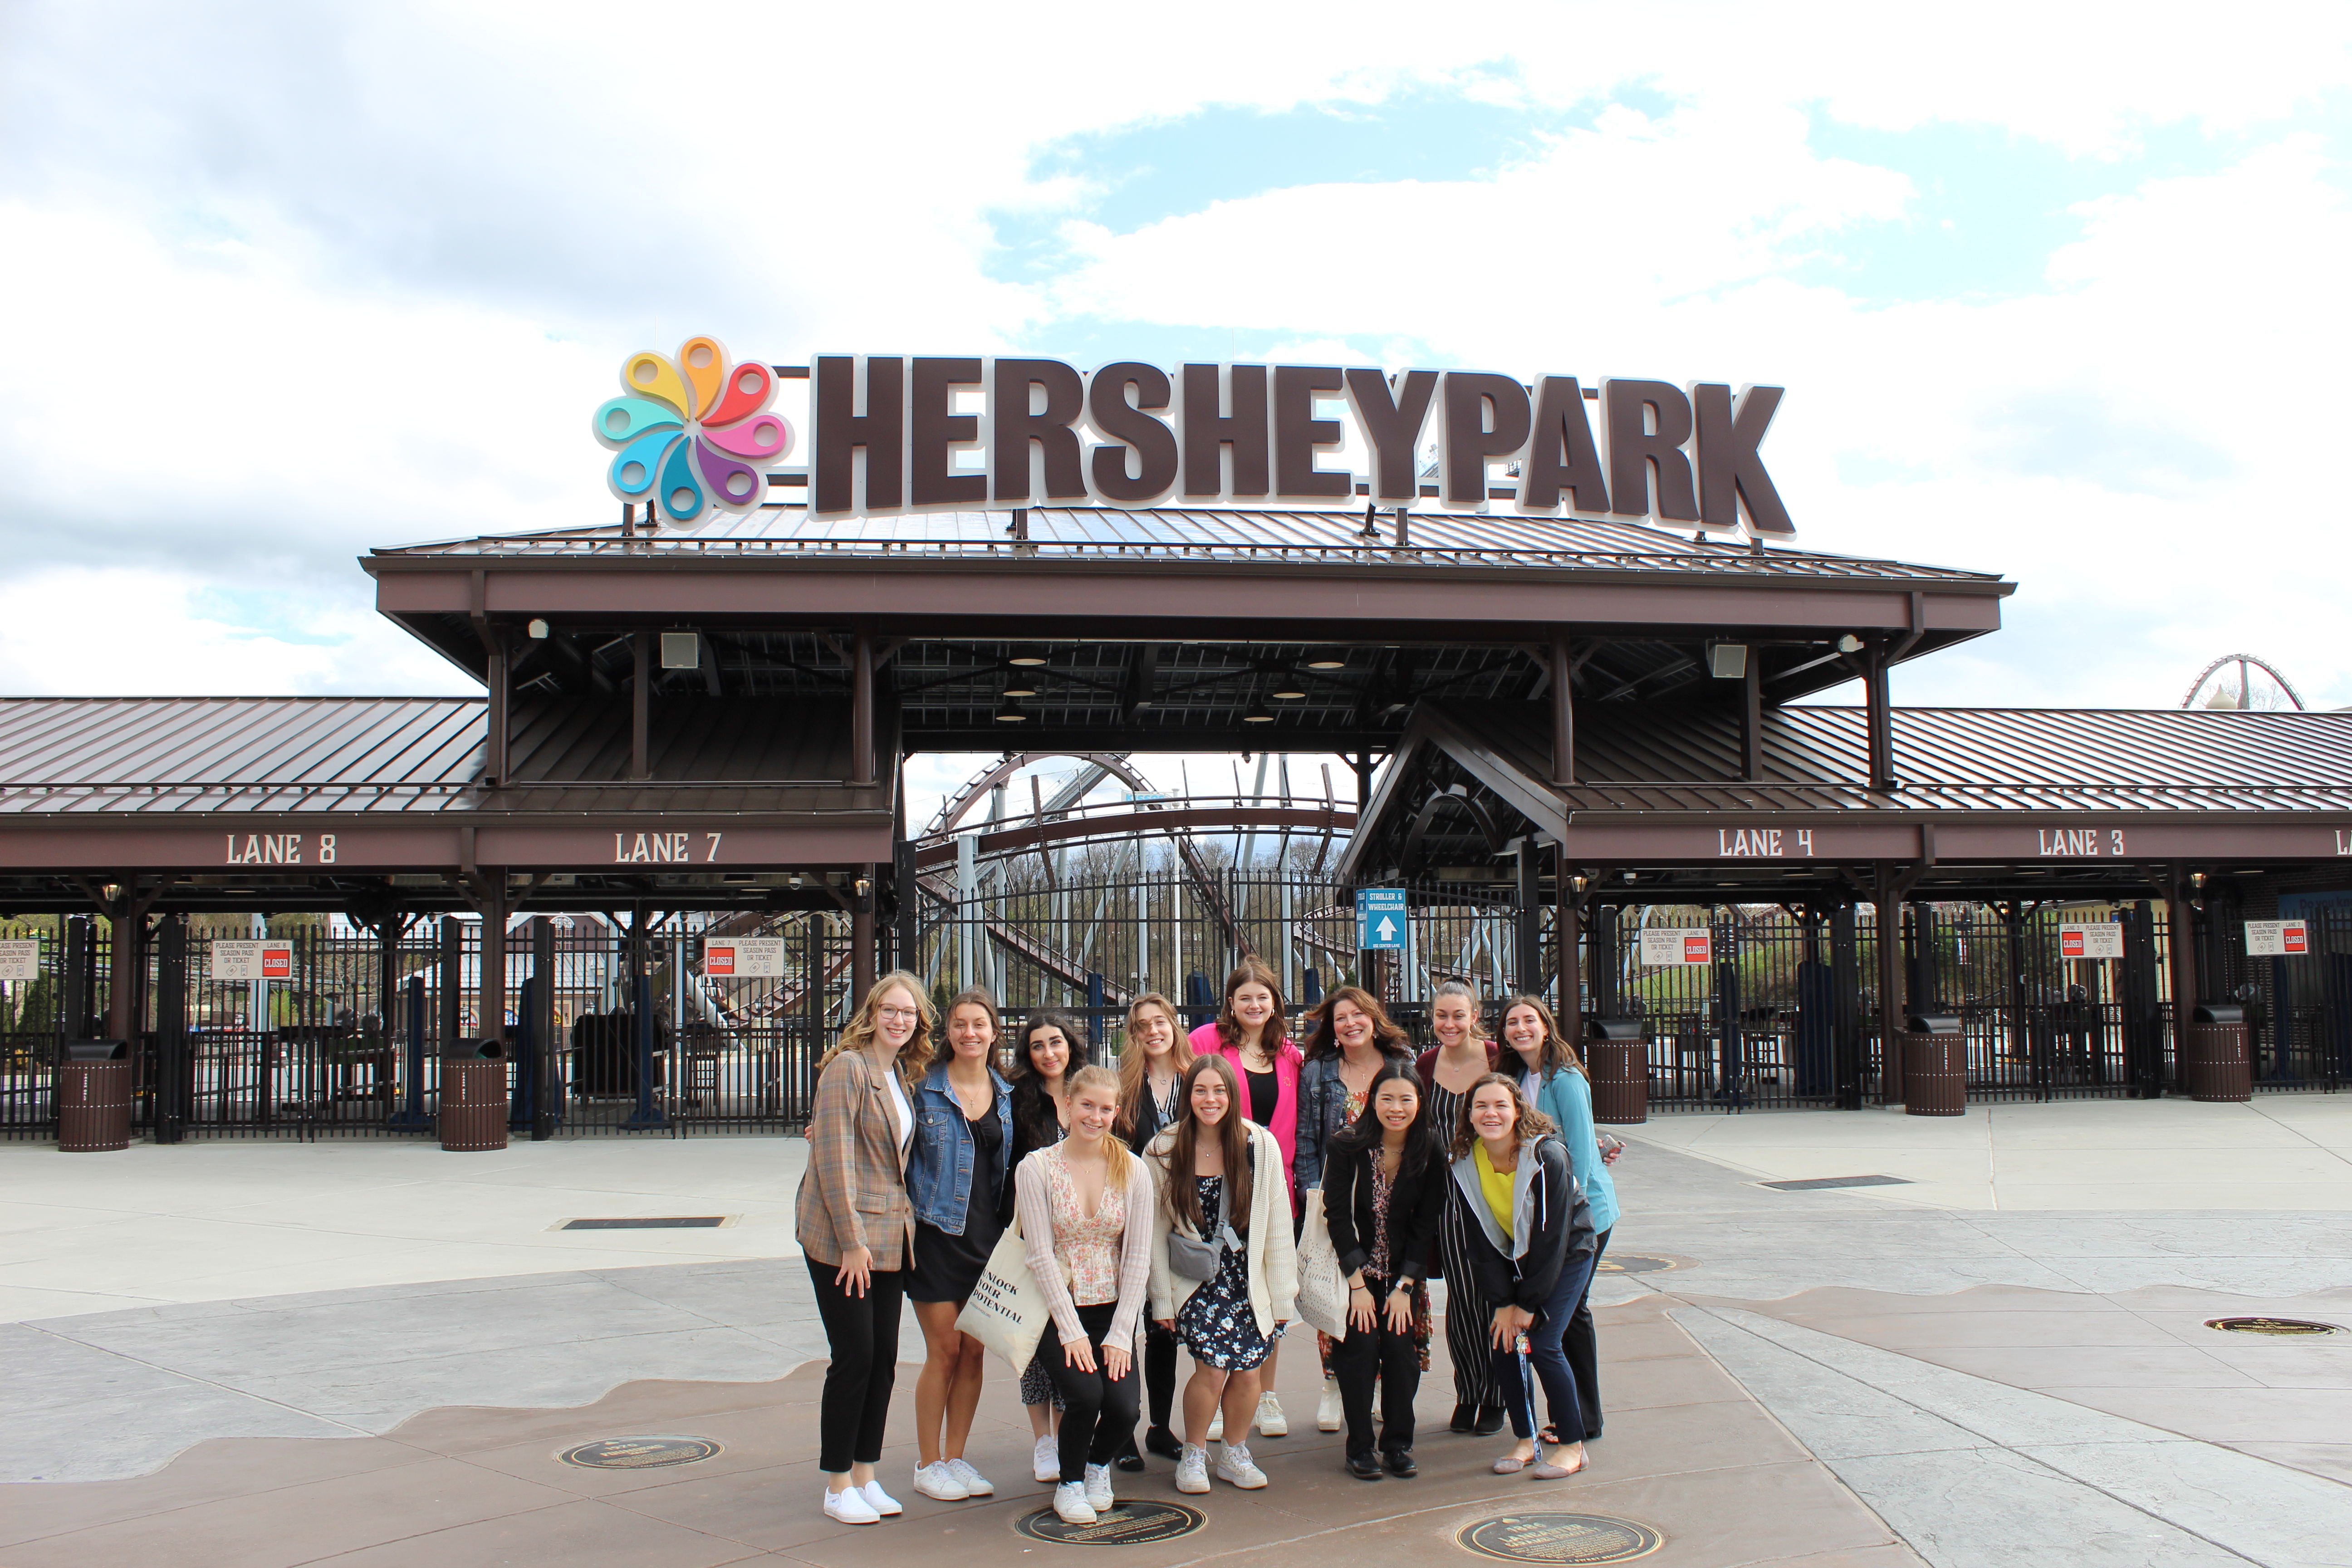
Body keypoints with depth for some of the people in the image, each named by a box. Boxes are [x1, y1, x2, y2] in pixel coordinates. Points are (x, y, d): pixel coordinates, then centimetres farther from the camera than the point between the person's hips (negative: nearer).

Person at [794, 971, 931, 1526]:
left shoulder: (906, 1076, 11)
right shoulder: (848, 1067, -12)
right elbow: (833, 1157, -16)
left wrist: (903, 1229, 8)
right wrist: (852, 1240, -17)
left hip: (890, 1236, 7)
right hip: (840, 1236, -7)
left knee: (884, 1358, 9)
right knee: (855, 1356, -3)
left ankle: (866, 1475, 20)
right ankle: (838, 1485, 10)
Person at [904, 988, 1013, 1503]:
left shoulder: (1006, 1095, 8)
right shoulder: (925, 1088, -5)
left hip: (987, 1234, 4)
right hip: (937, 1233, -4)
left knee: (974, 1351, 8)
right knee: (945, 1351, -1)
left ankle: (955, 1457, 21)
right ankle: (927, 1464, 13)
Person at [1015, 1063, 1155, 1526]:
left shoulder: (1134, 1170, 0)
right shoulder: (1037, 1168, -7)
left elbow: (1139, 1257, -2)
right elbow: (1041, 1256, -10)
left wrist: (1120, 1334, -10)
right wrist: (1072, 1332, -15)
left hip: (1113, 1310, 2)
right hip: (1058, 1312, -2)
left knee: (1124, 1407, -16)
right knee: (1086, 1394, -24)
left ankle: (1099, 1464, 21)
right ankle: (1070, 1484, 8)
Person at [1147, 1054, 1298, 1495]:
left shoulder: (1261, 1146, -6)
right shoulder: (1164, 1152, -6)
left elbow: (1278, 1224, -2)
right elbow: (1155, 1230, -2)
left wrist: (1282, 1293, -2)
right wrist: (1162, 1299, -2)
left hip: (1248, 1280, 2)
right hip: (1195, 1282, -1)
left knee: (1248, 1370, -1)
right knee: (1213, 1367, -15)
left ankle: (1235, 1455, 26)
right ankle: (1193, 1456, 11)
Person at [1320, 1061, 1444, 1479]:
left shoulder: (1430, 1153, -8)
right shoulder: (1347, 1145, -14)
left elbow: (1426, 1224, -4)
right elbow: (1337, 1214, -13)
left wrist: (1404, 1287, -10)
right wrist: (1358, 1285, -16)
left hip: (1404, 1272, 2)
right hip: (1353, 1267, -2)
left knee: (1401, 1348, -8)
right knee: (1360, 1346, -12)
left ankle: (1399, 1444, 10)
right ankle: (1359, 1448, 2)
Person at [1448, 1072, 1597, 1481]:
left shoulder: (1547, 1157, -28)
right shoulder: (1466, 1165, -14)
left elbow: (1553, 1237, -23)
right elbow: (1481, 1241, -7)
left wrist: (1528, 1303, -19)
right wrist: (1502, 1302, -12)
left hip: (1567, 1253, -5)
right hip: (1514, 1257, 5)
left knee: (1542, 1344, -14)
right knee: (1500, 1341, -6)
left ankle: (1572, 1444, 3)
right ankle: (1527, 1439, 11)